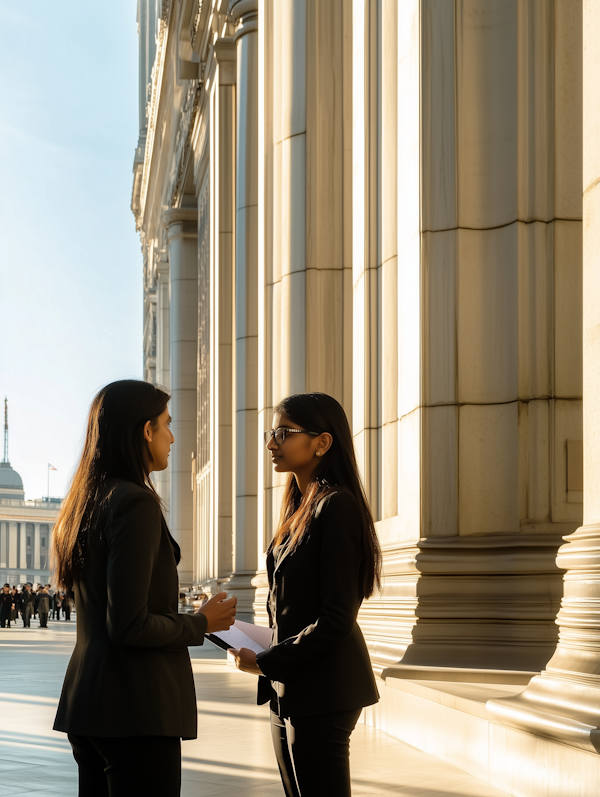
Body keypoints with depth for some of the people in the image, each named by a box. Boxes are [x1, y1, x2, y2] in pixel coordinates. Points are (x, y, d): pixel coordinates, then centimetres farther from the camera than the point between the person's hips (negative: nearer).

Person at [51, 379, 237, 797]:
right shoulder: (137, 504, -15)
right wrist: (201, 623, -5)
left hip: (88, 699, 9)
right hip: (136, 709, -9)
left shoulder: (84, 505, 13)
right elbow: (129, 627, -19)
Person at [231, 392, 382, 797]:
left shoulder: (336, 506, -14)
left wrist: (264, 662, -14)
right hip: (290, 690, 9)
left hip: (323, 693, -9)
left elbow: (336, 618, -19)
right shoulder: (300, 507, 15)